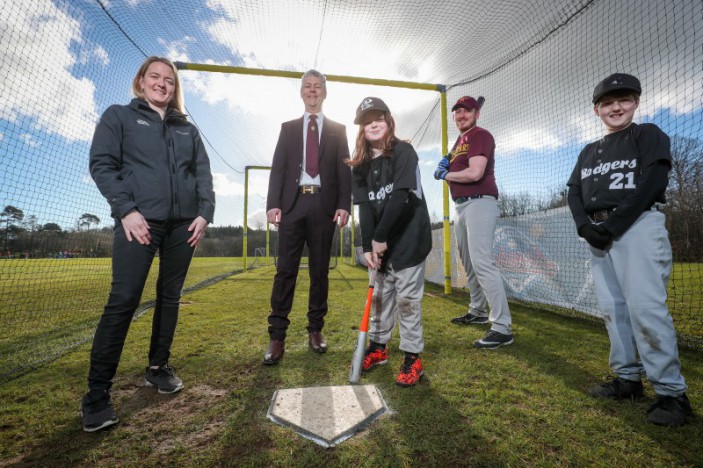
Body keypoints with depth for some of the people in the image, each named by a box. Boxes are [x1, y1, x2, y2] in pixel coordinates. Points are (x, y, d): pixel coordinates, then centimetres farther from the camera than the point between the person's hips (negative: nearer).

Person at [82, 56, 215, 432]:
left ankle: (158, 367, 23)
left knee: (170, 296, 8)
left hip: (184, 222, 4)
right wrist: (126, 210, -12)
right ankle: (97, 394, 4)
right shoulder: (118, 116, 13)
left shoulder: (188, 129, 21)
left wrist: (205, 213, -1)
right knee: (123, 299, -9)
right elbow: (101, 164, 2)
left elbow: (203, 174, 13)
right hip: (139, 220, -3)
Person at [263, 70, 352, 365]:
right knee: (285, 270, -3)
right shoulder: (288, 128, 18)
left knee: (320, 270, 4)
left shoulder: (338, 130, 16)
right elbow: (278, 167, 8)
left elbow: (344, 170, 7)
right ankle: (277, 336, 4)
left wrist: (344, 205, -7)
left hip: (324, 205, 0)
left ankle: (315, 330, 16)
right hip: (293, 203, 1)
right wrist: (273, 203, -5)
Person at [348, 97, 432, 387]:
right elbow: (364, 207, -1)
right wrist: (368, 245, -11)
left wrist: (380, 238, -19)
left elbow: (400, 197, -18)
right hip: (379, 242, 5)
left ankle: (413, 358, 14)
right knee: (381, 295, 13)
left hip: (409, 237, -5)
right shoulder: (360, 165, 8)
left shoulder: (403, 152, -7)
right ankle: (378, 347, 30)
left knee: (407, 298, -2)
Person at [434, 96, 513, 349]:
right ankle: (478, 312, 30)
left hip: (479, 203, -10)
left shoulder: (481, 135, -6)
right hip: (461, 206, 10)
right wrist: (445, 165, 5)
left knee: (482, 262, -18)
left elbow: (475, 173, -20)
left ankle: (502, 327, -14)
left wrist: (446, 175, -5)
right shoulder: (459, 141, 23)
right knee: (469, 264, 15)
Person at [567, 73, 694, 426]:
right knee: (612, 308, 5)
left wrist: (613, 225, -15)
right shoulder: (588, 152, 20)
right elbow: (574, 193, 10)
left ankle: (672, 393, -1)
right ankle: (628, 378, 16)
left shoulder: (648, 135, 6)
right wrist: (586, 227, -8)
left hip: (639, 227, -5)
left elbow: (652, 182, -8)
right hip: (597, 232, 6)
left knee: (645, 307, -12)